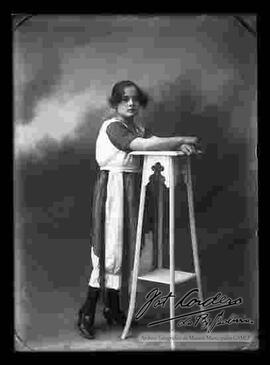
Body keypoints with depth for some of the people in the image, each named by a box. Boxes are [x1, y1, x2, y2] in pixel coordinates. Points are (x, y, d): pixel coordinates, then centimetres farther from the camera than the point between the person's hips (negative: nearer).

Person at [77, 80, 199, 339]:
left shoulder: (139, 129, 14)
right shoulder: (112, 126, -12)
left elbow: (156, 143, -1)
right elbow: (143, 145, -25)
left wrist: (180, 146, -22)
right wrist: (181, 140, -20)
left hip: (132, 190, 8)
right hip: (112, 188, -8)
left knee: (125, 247, 10)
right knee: (110, 250, -7)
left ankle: (113, 309, 23)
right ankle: (87, 313, 7)